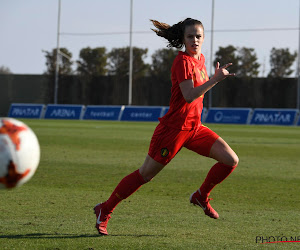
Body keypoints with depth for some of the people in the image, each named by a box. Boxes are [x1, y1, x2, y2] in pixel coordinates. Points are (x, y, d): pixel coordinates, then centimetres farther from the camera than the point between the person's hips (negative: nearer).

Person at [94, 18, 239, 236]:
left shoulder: (200, 59, 10)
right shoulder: (183, 61, -17)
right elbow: (188, 95, -29)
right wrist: (215, 80, -33)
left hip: (195, 128, 8)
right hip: (174, 128, -8)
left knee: (231, 160, -4)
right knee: (145, 175, 1)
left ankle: (201, 196, 17)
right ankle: (105, 210, 15)